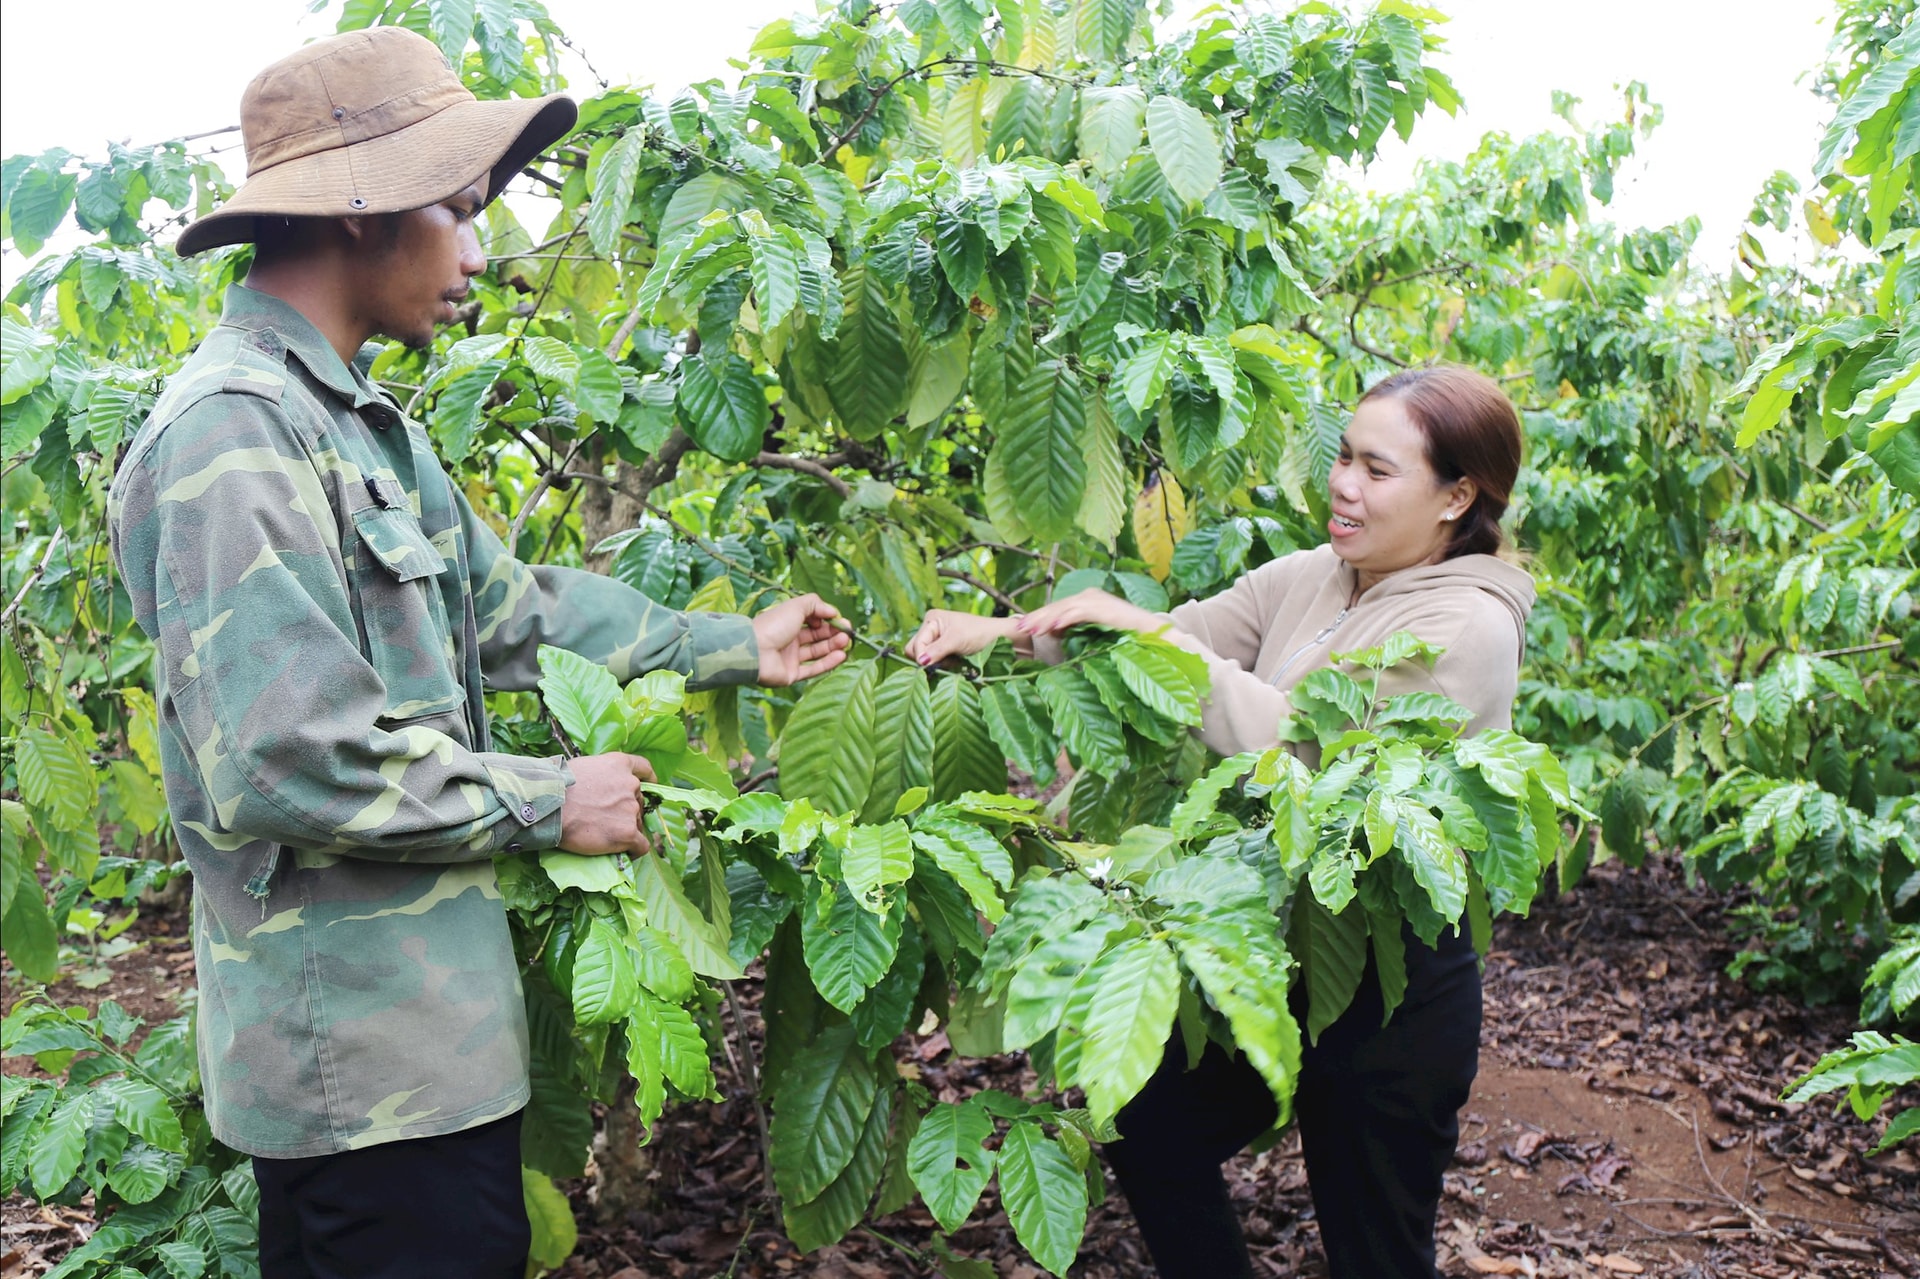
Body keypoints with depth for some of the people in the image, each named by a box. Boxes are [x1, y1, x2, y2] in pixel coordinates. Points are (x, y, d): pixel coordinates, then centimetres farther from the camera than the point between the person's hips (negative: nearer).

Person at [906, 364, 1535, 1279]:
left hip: (1391, 991, -7)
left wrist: (1156, 633, -27)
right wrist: (998, 631, -13)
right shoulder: (1309, 578, 4)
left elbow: (1311, 745, -30)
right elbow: (1186, 638, -1)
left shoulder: (1467, 627, -18)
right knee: (1147, 1130, 20)